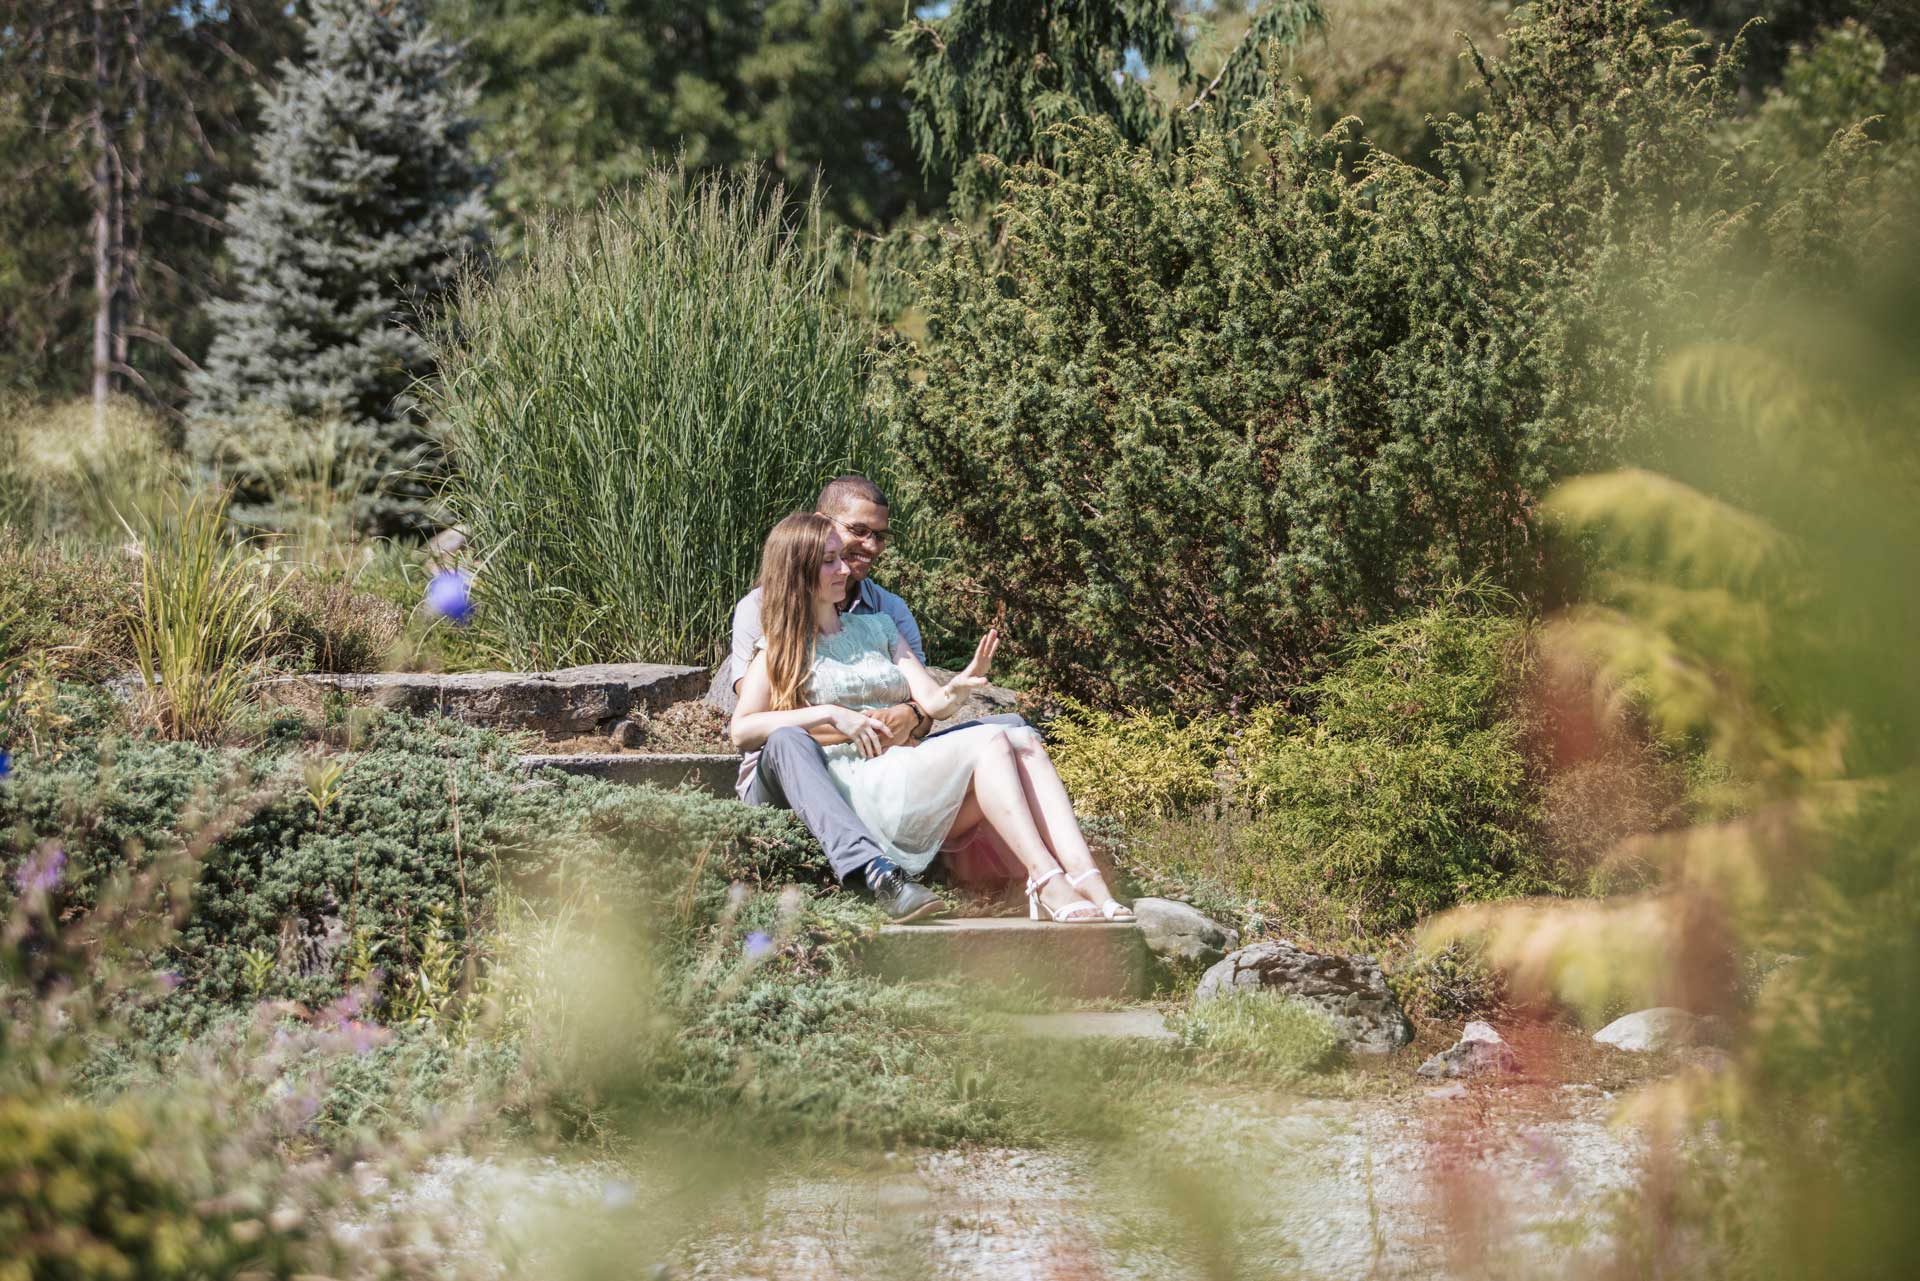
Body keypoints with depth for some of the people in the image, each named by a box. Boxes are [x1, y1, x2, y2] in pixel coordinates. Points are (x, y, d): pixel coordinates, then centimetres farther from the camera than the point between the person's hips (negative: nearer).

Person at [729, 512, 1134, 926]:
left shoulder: (877, 626, 25)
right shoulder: (780, 648, 9)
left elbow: (932, 703, 14)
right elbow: (741, 730, -4)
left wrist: (955, 691, -11)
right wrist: (829, 715, -12)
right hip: (860, 788, -6)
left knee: (1025, 741, -20)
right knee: (988, 743, -26)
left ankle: (1089, 882, -36)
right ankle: (1049, 886, -38)